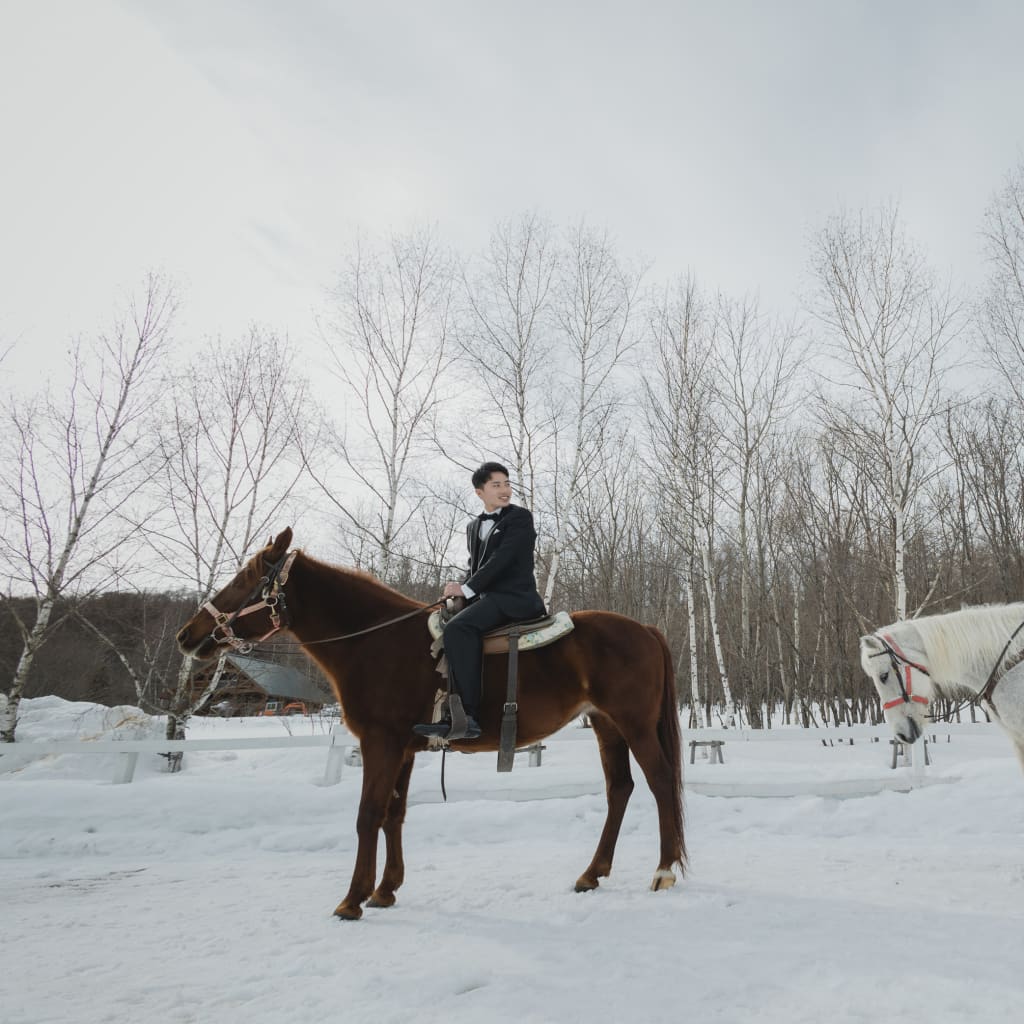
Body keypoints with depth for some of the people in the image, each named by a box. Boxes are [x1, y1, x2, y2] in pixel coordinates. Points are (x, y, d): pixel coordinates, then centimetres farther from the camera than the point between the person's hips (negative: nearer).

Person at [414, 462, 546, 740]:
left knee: (457, 628, -27)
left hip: (515, 598, -7)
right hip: (488, 599, 7)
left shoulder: (520, 517, -1)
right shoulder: (473, 526, 22)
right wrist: (462, 589, 2)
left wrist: (466, 589, -13)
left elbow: (501, 559, -12)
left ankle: (467, 715, -29)